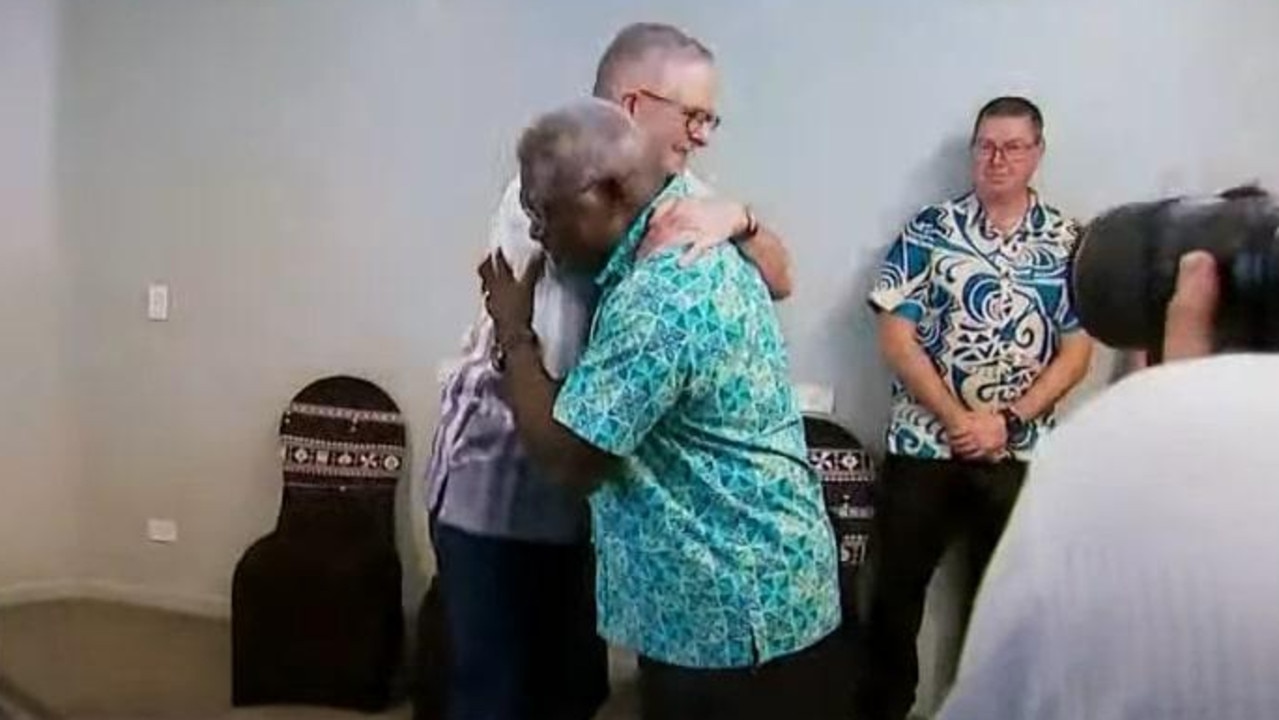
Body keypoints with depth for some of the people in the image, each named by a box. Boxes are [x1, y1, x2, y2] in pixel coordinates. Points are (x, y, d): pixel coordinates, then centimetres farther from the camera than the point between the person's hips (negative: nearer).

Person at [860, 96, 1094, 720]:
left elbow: (1076, 352, 1)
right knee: (896, 590, 5)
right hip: (923, 445, -1)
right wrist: (957, 419, -13)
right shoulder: (929, 230, -2)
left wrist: (1008, 421, -11)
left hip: (1020, 454, 2)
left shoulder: (1068, 243, 3)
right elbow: (896, 338, -6)